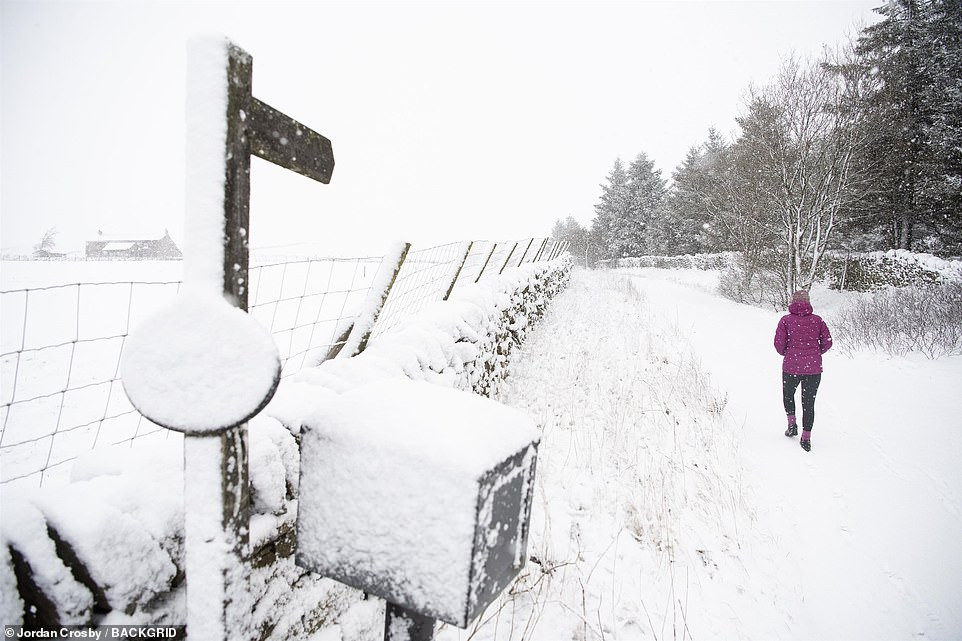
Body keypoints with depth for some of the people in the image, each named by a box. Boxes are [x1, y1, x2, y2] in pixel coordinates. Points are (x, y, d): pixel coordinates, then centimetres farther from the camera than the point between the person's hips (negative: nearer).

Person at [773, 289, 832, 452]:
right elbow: (827, 342, 1)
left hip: (791, 367, -2)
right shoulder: (817, 320, -1)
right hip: (814, 369, 2)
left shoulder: (786, 320, -7)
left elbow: (779, 344, -9)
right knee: (809, 402, 12)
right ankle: (806, 437, 12)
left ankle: (792, 423, 10)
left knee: (788, 395, 24)